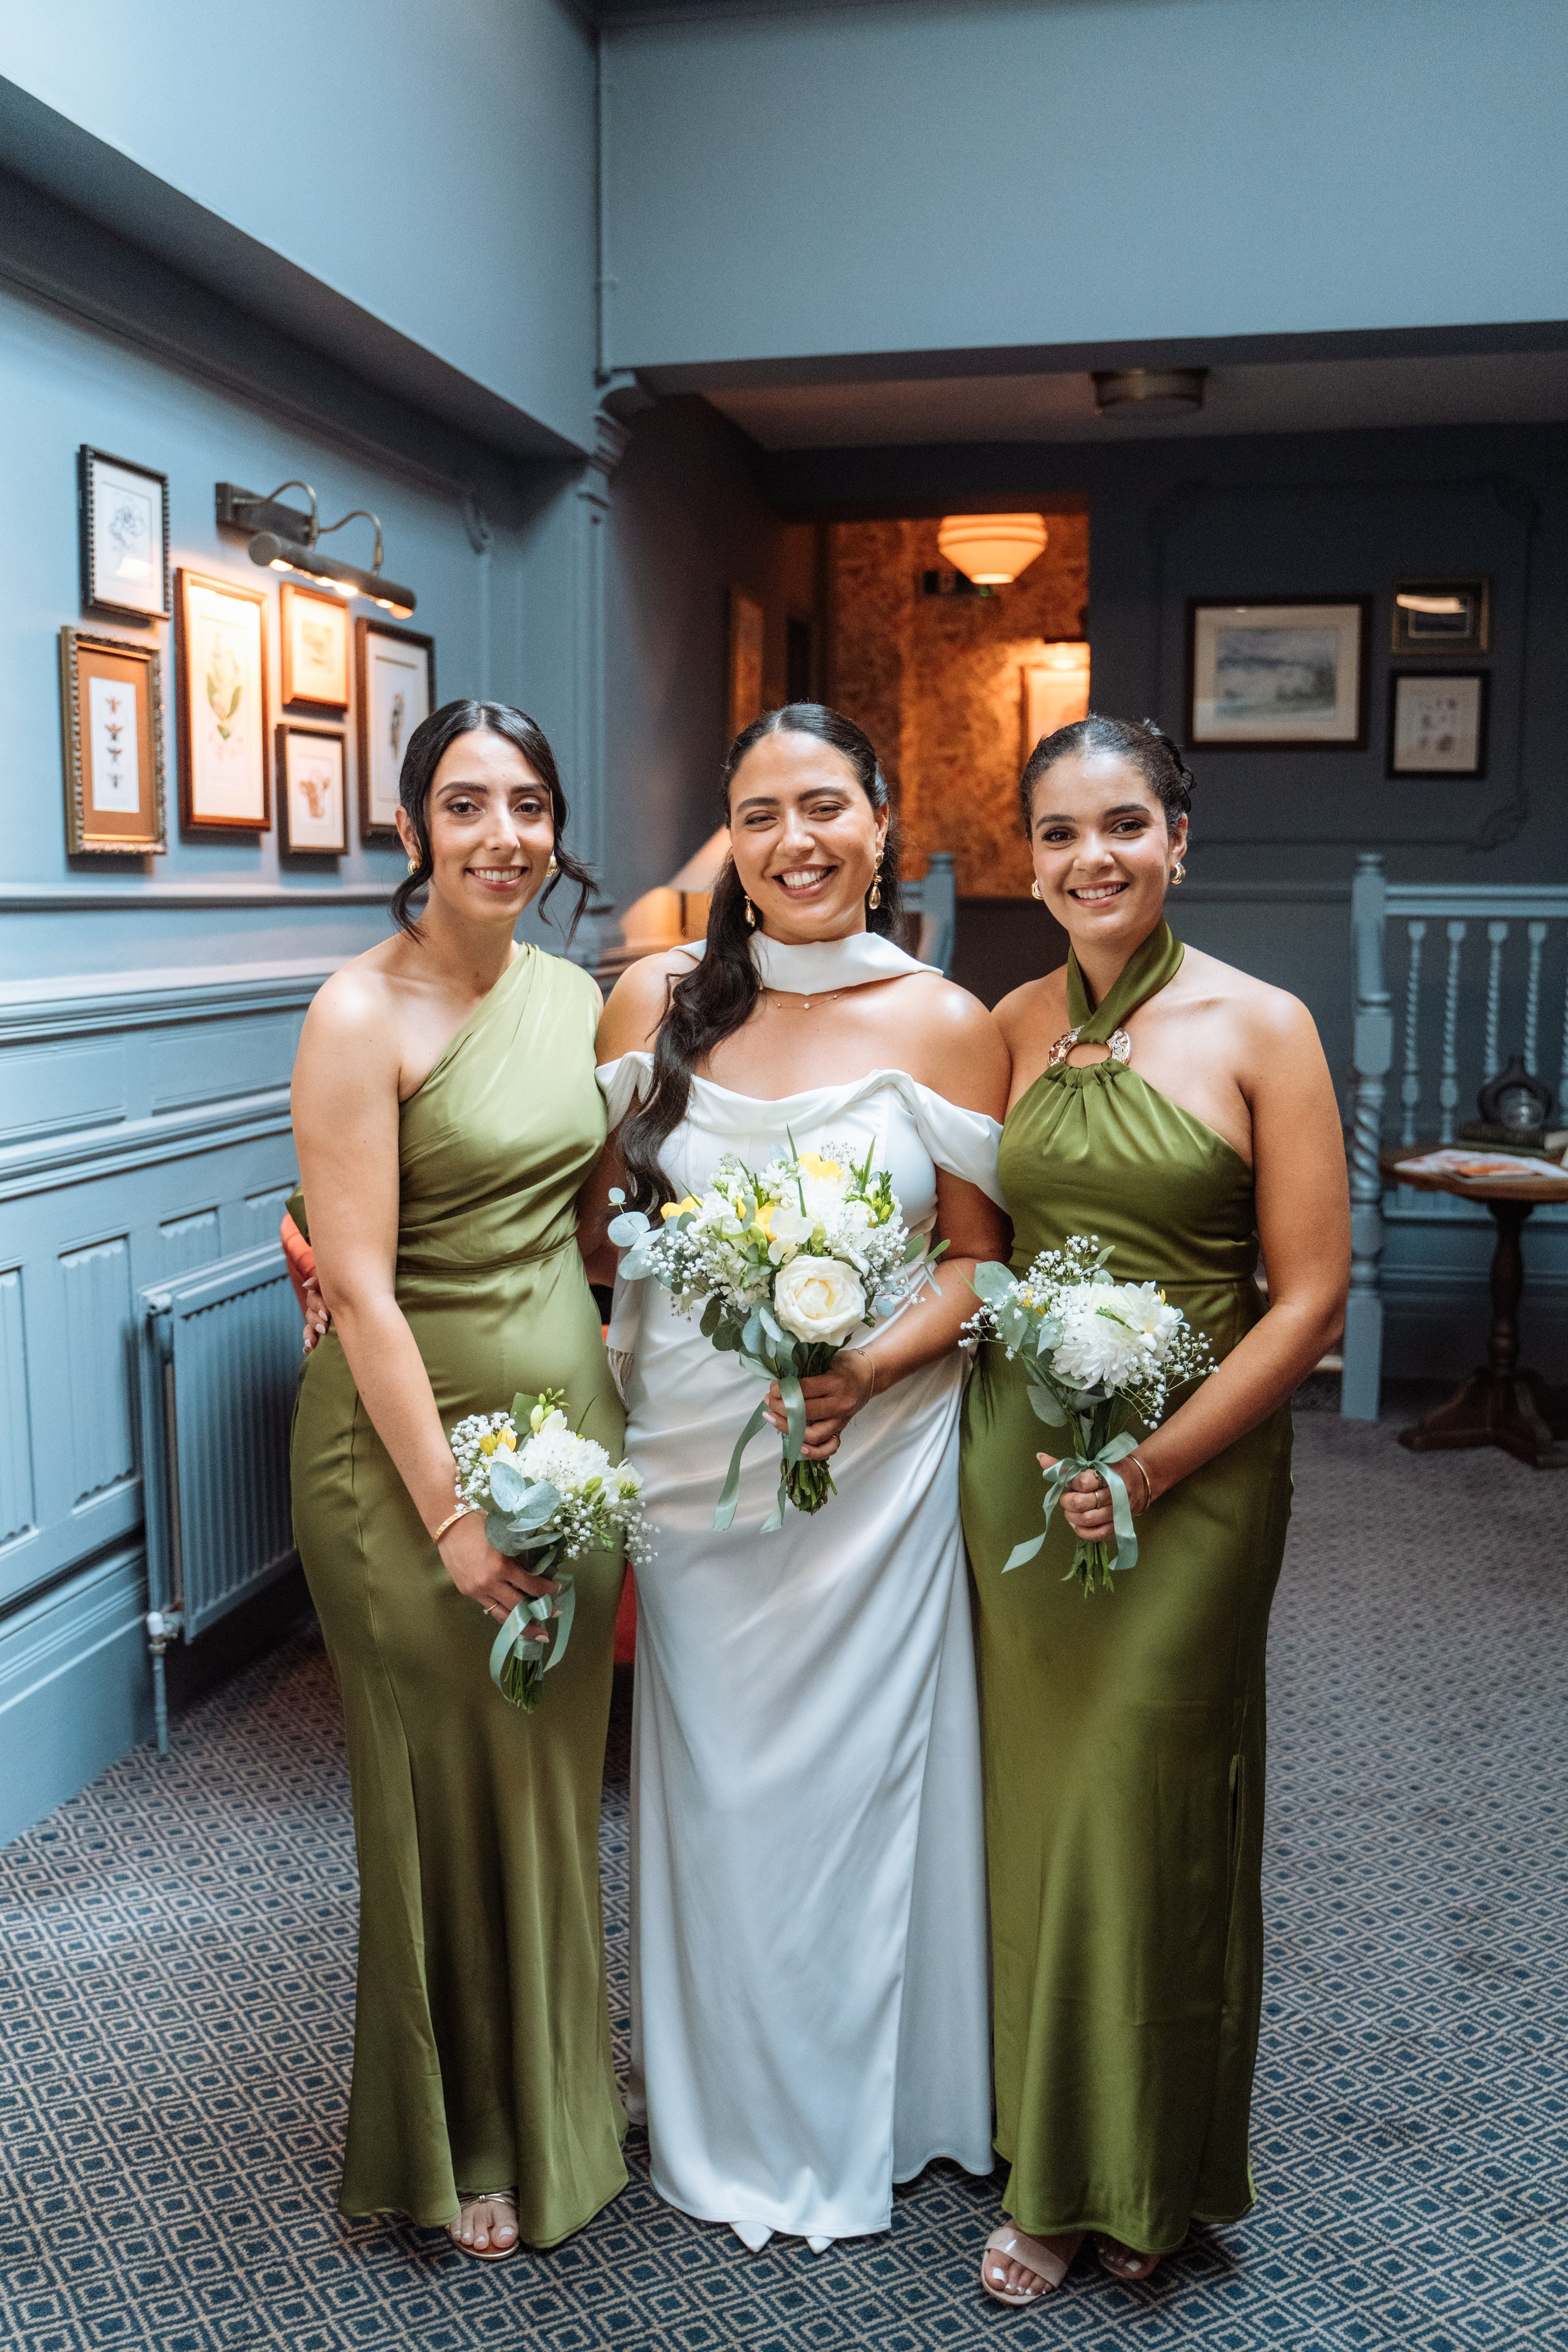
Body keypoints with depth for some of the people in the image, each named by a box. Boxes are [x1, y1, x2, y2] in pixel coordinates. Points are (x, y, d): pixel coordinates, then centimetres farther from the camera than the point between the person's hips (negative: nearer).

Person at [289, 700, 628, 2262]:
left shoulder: (571, 995, 6)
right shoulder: (362, 1016, -15)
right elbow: (359, 1289, -18)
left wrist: (617, 1433, 10)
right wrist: (453, 1513, -18)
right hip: (412, 1435, -6)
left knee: (560, 1771, 18)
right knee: (449, 1785, 9)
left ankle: (557, 2100, 41)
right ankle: (455, 2143, 32)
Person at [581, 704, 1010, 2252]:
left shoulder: (944, 1024, -6)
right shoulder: (656, 1002, 1)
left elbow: (980, 1258, -1)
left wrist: (872, 1369, -18)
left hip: (872, 1458, -2)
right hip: (688, 1456, 2)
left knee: (850, 1773, 10)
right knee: (709, 1777, 14)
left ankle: (847, 2117, 35)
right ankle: (714, 2111, 38)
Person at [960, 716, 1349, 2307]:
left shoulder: (1257, 1028, -7)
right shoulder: (1006, 1028, 5)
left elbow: (1309, 1292, -8)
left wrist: (1155, 1464, -14)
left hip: (1192, 1471, -3)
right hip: (1013, 1456, 4)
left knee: (1142, 1802, 4)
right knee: (1032, 1796, 11)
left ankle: (1144, 2175, 30)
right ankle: (1050, 2172, 31)